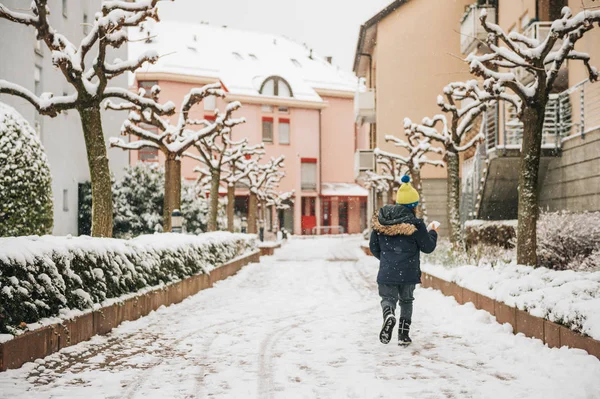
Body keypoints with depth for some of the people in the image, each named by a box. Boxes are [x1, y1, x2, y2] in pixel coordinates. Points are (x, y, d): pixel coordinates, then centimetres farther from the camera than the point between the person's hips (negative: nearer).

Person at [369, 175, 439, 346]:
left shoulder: (380, 221, 1)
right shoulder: (415, 223, -10)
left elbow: (373, 246, 9)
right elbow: (428, 247, -2)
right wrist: (433, 232, 16)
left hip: (386, 272, 1)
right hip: (408, 272, -1)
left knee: (388, 298, 10)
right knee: (406, 301, 17)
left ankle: (389, 315, -24)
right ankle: (403, 335, 15)